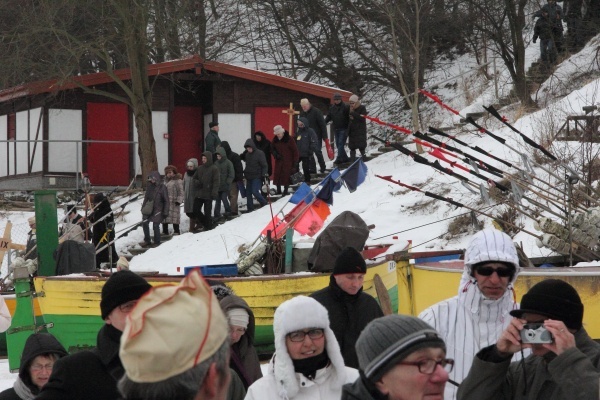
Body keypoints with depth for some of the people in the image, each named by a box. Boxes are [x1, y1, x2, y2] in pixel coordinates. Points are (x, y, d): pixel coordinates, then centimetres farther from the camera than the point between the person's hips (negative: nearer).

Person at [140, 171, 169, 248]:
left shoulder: (162, 187, -10)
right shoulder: (149, 186, 7)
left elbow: (166, 200, -8)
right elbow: (146, 197, 17)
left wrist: (165, 212, -11)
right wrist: (143, 207, 13)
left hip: (158, 209, -6)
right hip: (149, 209, 6)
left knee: (156, 225, -9)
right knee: (145, 224, 7)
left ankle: (157, 242, 6)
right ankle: (147, 240, 23)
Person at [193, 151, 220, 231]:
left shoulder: (214, 168, -5)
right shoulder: (200, 168, 12)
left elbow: (216, 182, -9)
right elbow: (194, 178, 22)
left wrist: (214, 192, -18)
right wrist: (197, 182, -1)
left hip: (208, 194, -6)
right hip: (199, 194, 6)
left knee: (207, 212, -2)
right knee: (195, 210, 6)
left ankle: (208, 227, 10)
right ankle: (205, 223, 23)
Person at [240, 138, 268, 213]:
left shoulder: (259, 153, -11)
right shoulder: (247, 154, 7)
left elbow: (264, 165, -11)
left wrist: (264, 174, -20)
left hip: (257, 177, -7)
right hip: (249, 177, 7)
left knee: (255, 192, -15)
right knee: (248, 193, 5)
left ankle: (264, 204, 4)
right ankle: (250, 209, 12)